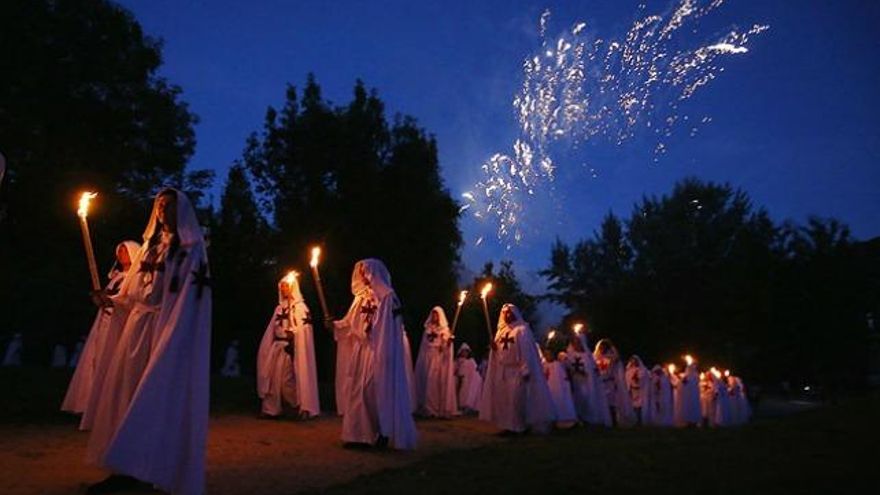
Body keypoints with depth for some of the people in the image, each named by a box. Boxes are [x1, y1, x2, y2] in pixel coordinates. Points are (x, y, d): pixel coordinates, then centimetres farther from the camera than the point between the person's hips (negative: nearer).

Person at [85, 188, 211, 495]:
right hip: (138, 324, 7)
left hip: (168, 327, -7)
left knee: (157, 393, -8)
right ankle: (129, 468, 11)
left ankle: (149, 467, -3)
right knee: (128, 389, 5)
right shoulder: (150, 245, 20)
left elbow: (190, 295, -10)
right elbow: (132, 291, 19)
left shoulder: (191, 248, 0)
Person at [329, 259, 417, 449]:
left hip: (379, 351, -7)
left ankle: (384, 432, 5)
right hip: (361, 351, 7)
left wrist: (384, 353, -17)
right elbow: (350, 322, 11)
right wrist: (335, 324, -5)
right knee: (357, 389, 6)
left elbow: (391, 327, -11)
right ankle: (360, 433, 13)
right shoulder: (361, 297, 15)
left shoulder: (387, 296, -6)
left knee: (378, 389, -5)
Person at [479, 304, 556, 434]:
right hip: (502, 370, 7)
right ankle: (508, 425, 11)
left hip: (517, 370, -7)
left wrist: (526, 370, -19)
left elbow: (526, 350, -11)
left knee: (517, 397, -10)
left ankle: (520, 425, -2)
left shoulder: (522, 329, -3)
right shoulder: (501, 331, 17)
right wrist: (493, 347, -5)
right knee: (503, 398, 5)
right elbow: (497, 351, 19)